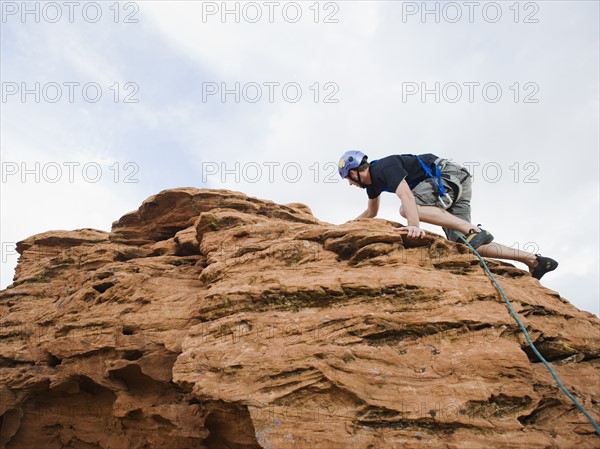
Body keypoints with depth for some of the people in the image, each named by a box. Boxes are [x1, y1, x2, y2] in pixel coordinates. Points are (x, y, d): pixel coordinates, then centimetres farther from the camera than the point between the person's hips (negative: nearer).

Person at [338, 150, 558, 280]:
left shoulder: (383, 167, -16)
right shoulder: (372, 182, 14)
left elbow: (406, 195, -34)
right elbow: (371, 213, 31)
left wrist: (414, 226, -47)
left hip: (449, 174, -9)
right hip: (453, 185, 9)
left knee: (407, 210, -28)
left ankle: (472, 230, -32)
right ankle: (532, 259, -1)